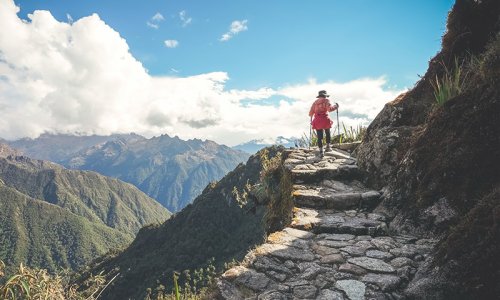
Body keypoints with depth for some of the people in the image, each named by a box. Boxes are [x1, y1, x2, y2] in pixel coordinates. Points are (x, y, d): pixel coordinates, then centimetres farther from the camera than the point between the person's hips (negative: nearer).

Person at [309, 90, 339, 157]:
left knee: (319, 136, 4)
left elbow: (310, 113, 15)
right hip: (325, 119, -3)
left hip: (317, 121, 3)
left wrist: (311, 119, 35)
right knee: (328, 133, 22)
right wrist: (335, 106, 3)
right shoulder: (326, 100, 2)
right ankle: (328, 147, 16)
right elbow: (329, 109, -14)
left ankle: (321, 151, -2)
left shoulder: (315, 102, 15)